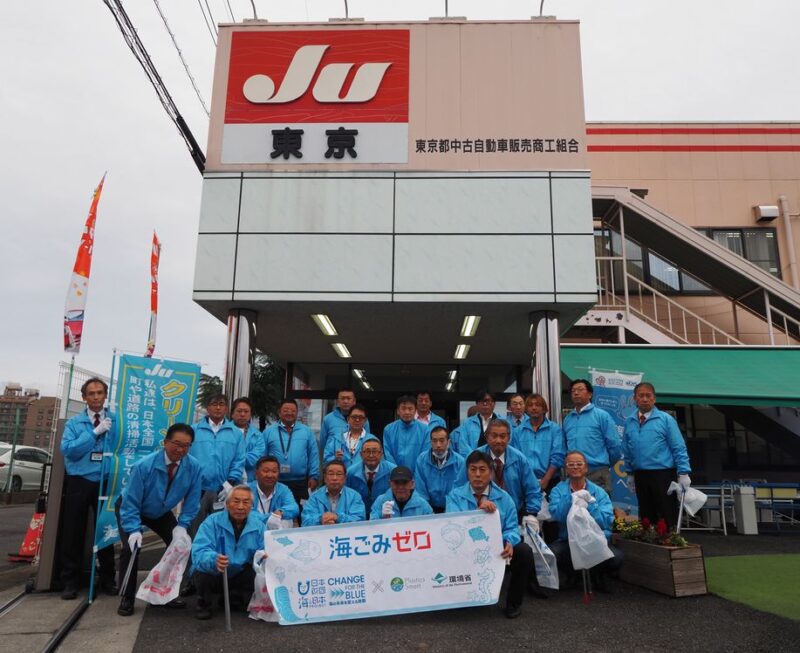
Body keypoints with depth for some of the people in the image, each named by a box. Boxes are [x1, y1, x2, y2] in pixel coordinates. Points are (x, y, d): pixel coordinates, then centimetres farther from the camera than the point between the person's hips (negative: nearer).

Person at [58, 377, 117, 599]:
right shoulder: (74, 422, 4)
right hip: (79, 482, 1)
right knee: (73, 532, 5)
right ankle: (70, 581, 18)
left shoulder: (117, 420, 3)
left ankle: (107, 579, 20)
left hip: (106, 482, 0)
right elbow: (67, 449, -12)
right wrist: (95, 432, -18)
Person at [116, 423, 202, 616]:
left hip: (161, 513, 3)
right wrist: (134, 530, -34)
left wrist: (182, 525, -22)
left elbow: (191, 502, -14)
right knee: (131, 547, -19)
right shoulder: (144, 466, -35)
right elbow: (131, 502, -28)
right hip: (130, 509, -3)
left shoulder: (194, 468, -27)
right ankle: (127, 598, 1)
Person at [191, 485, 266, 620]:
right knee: (202, 572, -34)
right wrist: (214, 560, -54)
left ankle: (234, 599, 12)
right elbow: (199, 552, -32)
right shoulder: (212, 521, -19)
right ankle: (203, 604, 3)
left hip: (240, 576, 3)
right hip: (213, 576, -3)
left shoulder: (258, 524, -8)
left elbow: (263, 552, -11)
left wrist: (263, 556, -35)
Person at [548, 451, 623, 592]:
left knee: (616, 557, -29)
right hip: (568, 540, 0)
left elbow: (606, 521, -9)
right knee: (550, 554, -31)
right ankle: (571, 575, 8)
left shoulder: (599, 492, 4)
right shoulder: (558, 490, 4)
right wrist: (572, 498, -23)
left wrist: (590, 502, -20)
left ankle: (597, 575, 9)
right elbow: (556, 515, -14)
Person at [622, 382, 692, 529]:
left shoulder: (665, 419, -5)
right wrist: (630, 472, 14)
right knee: (646, 516, 13)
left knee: (668, 517, 1)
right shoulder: (629, 422, 7)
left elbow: (678, 448, -7)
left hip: (663, 475, -4)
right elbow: (627, 451, 14)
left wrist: (683, 473, -12)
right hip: (640, 476, 4)